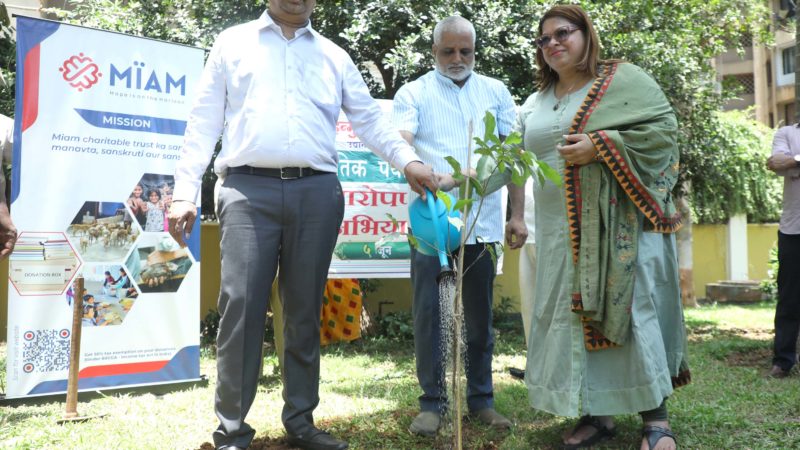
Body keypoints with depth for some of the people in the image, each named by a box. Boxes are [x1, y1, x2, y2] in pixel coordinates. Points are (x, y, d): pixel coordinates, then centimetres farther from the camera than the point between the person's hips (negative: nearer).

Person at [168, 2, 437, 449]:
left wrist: (408, 160, -3)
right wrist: (185, 192, 0)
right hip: (249, 189, -2)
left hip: (317, 192, 2)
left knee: (305, 310, 7)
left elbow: (370, 117, 13)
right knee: (241, 307, -7)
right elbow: (205, 121, 8)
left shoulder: (334, 56, 18)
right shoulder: (233, 43, 14)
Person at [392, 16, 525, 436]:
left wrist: (517, 214, 6)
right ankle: (432, 401, 13)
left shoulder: (496, 92, 13)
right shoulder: (413, 93, 4)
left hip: (483, 223, 2)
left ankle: (481, 398, 22)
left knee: (479, 315, 10)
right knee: (427, 313, 0)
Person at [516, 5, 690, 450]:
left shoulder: (623, 79, 1)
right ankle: (597, 412, 15)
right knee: (574, 312, 4)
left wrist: (600, 145, -17)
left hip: (618, 221, -5)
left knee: (630, 306, -5)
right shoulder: (535, 103, 16)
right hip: (561, 229, 5)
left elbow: (664, 128, -8)